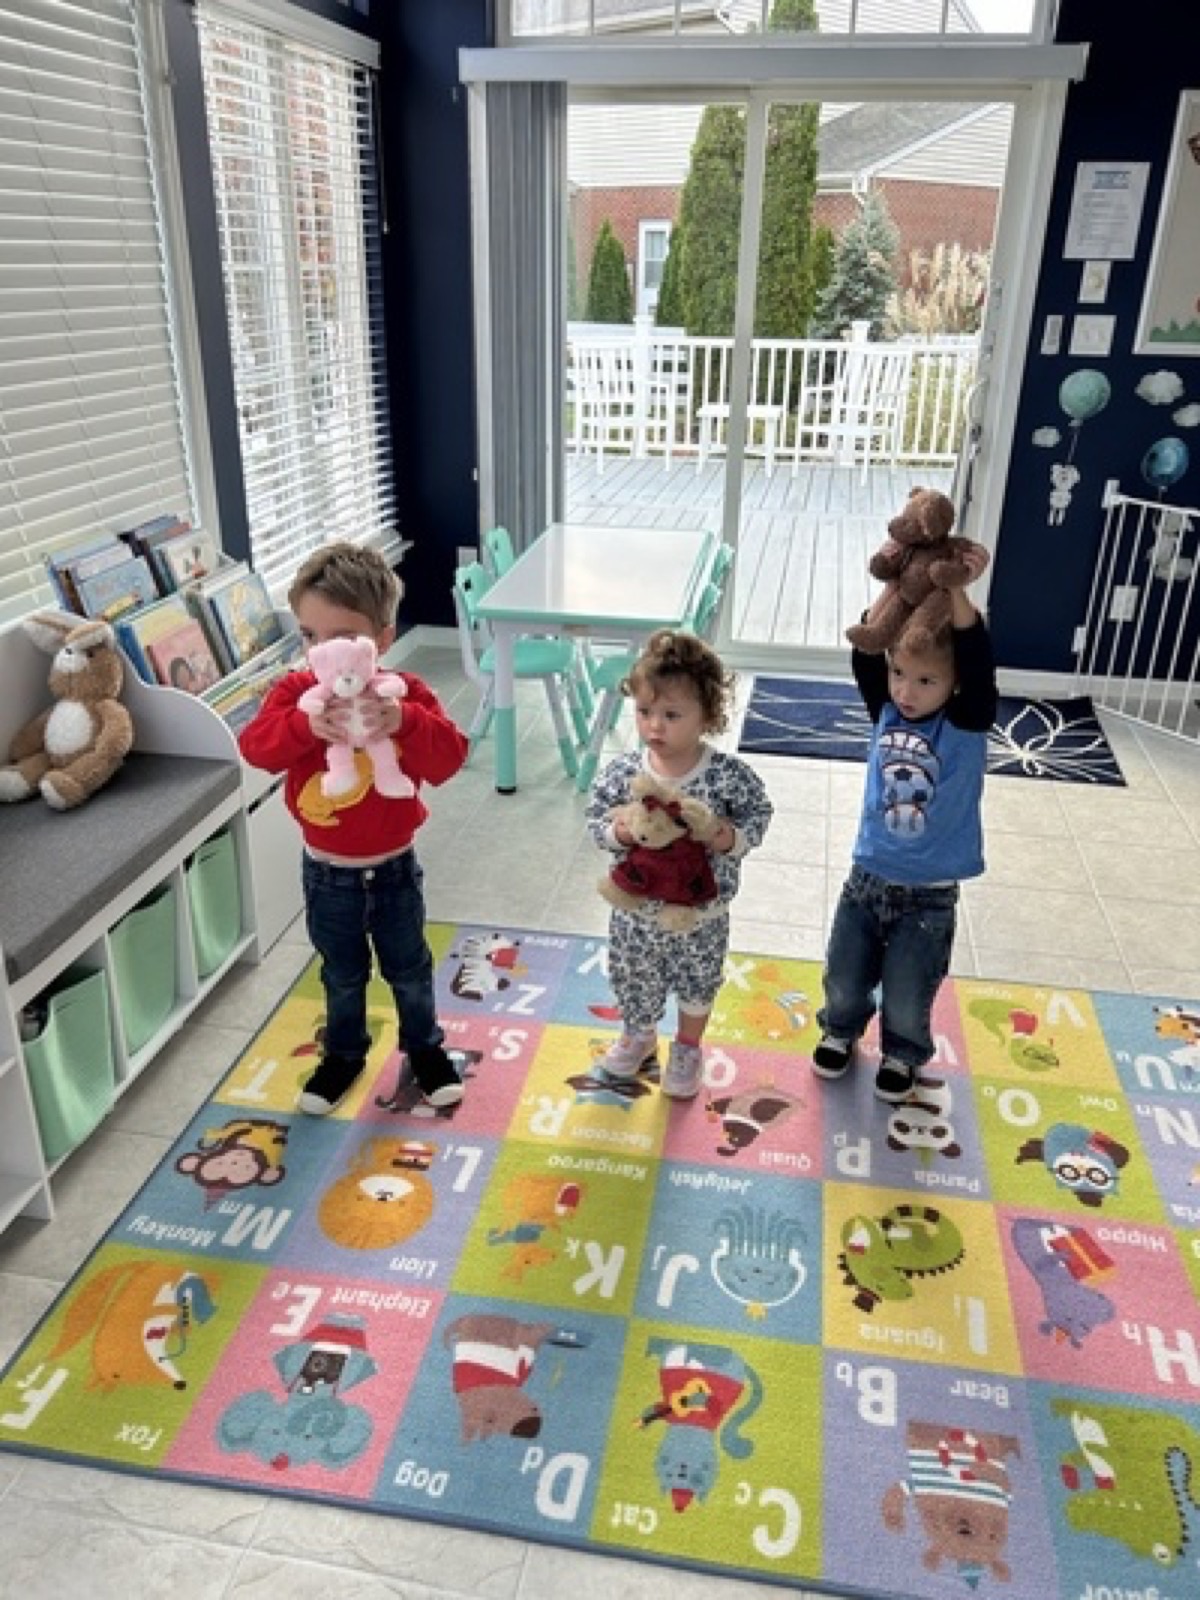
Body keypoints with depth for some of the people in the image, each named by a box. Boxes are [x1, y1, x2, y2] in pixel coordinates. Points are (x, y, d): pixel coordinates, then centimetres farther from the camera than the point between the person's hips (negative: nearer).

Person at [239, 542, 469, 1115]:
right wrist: (306, 724, -46)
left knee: (409, 969, 20)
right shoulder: (296, 690, -12)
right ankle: (344, 1053, 44)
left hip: (393, 866, -1)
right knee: (342, 975, 21)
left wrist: (404, 721, -44)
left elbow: (449, 757, -26)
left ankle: (424, 1046, 43)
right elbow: (255, 746, -27)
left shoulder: (405, 693, -15)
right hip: (328, 872, 1)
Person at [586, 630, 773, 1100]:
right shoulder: (623, 771, -17)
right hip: (637, 907, 1)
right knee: (633, 978, 23)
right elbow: (595, 819, -7)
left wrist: (731, 838, -26)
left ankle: (687, 1048, 52)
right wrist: (619, 832, -28)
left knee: (698, 983, 23)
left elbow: (758, 813, -7)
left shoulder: (728, 774, -21)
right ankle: (639, 1035, 55)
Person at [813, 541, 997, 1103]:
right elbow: (864, 650, -19)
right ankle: (840, 1031, 48)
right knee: (844, 980, 17)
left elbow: (979, 663, -32)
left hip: (928, 894, -3)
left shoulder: (967, 724, -15)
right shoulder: (885, 713, -6)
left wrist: (956, 591, -41)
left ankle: (902, 1054, 42)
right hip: (867, 878, 3)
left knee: (907, 996, 12)